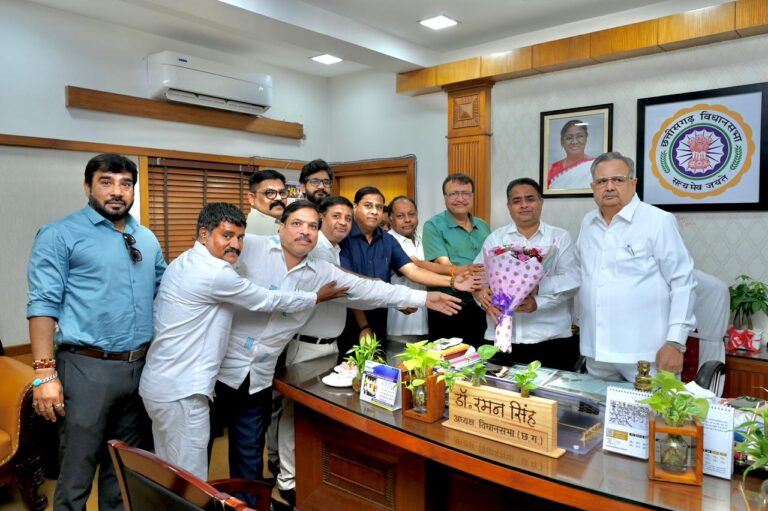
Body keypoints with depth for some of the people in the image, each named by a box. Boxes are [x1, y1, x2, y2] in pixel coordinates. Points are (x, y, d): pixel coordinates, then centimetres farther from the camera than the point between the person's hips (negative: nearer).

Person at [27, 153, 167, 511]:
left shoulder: (147, 240, 13)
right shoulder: (60, 235, -4)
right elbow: (43, 304, -9)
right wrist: (45, 372, -15)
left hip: (142, 368, 5)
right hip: (87, 369, -5)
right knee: (77, 474, 5)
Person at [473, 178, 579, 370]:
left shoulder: (560, 237, 5)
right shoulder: (495, 238, 12)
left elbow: (571, 280, -7)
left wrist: (538, 302, -21)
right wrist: (482, 295, -16)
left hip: (551, 338, -1)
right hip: (502, 338, 2)